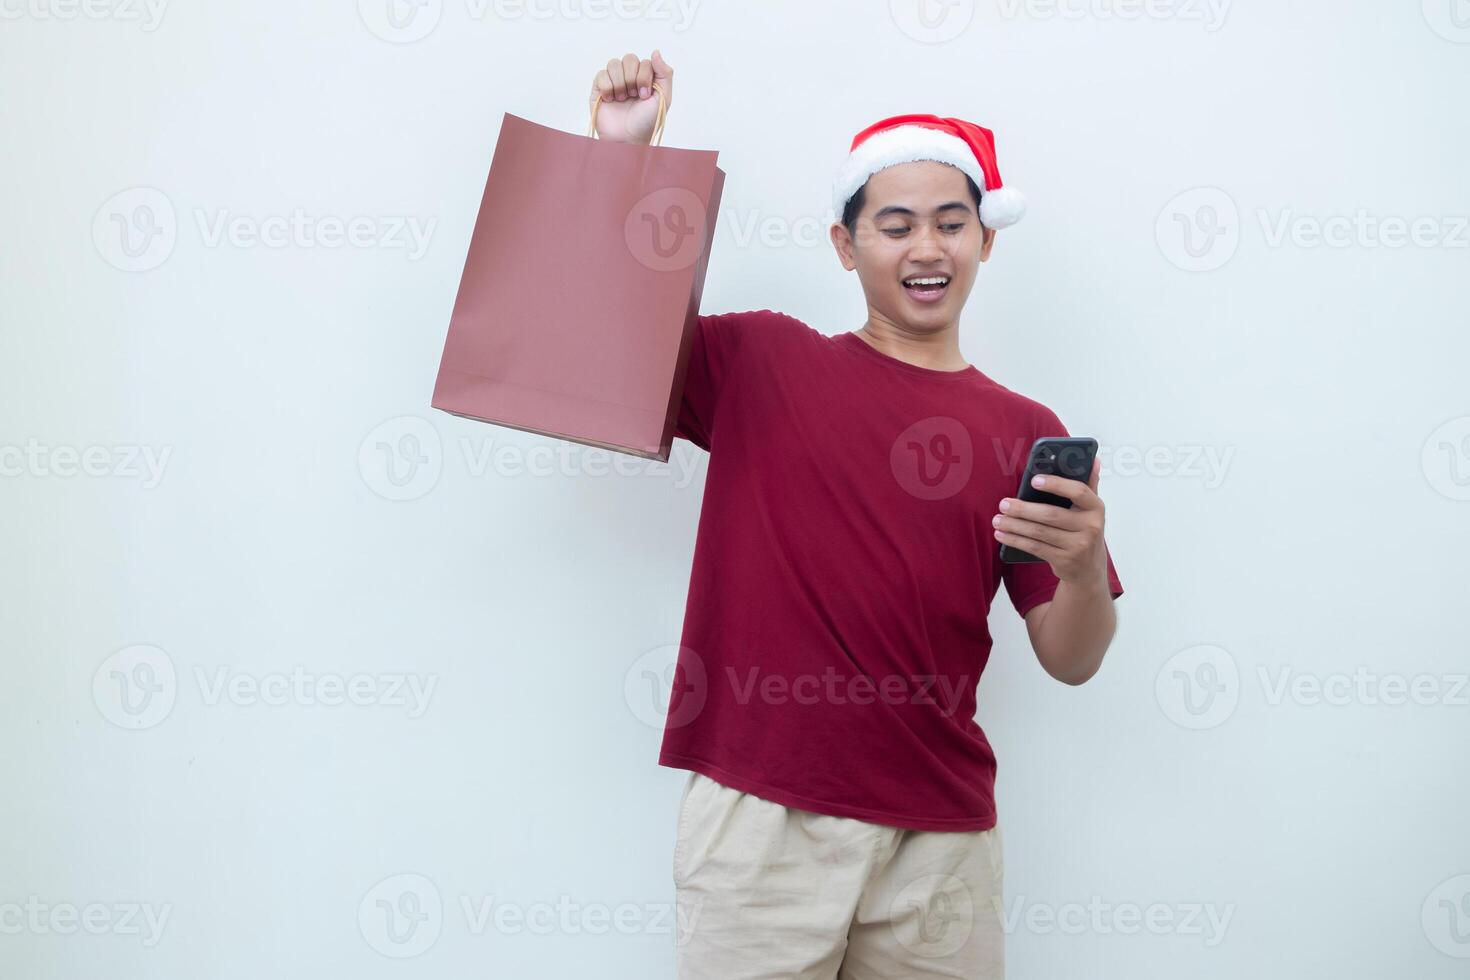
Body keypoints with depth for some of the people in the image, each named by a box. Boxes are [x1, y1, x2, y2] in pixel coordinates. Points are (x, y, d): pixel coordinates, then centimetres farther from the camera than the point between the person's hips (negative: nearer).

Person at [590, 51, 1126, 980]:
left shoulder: (1027, 432, 3)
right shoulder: (758, 362, 2)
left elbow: (1072, 662, 4)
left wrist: (1085, 569, -18)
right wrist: (621, 151, -3)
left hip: (938, 832, 2)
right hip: (760, 810, -1)